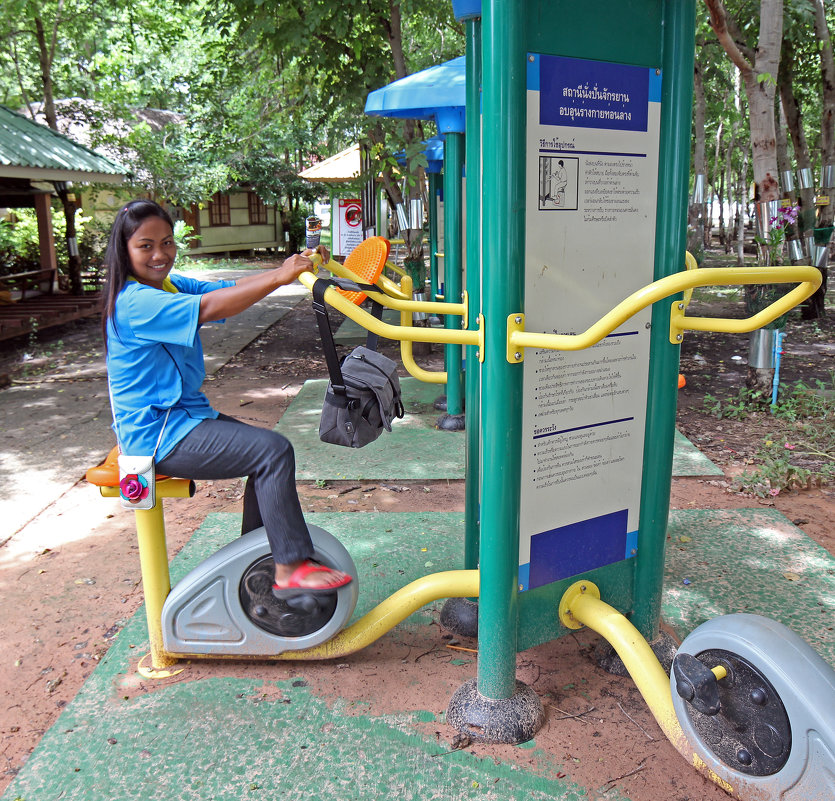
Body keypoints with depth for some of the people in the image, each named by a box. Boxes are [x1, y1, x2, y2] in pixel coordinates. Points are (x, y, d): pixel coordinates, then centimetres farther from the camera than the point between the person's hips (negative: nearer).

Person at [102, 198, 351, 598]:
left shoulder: (169, 285, 11)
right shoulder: (133, 302, -19)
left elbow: (227, 288, -2)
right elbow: (209, 308, -32)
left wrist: (285, 269, -17)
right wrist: (279, 277, -35)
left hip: (183, 416, 10)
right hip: (157, 435, -10)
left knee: (267, 448, 11)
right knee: (274, 450, -18)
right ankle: (291, 569, -15)